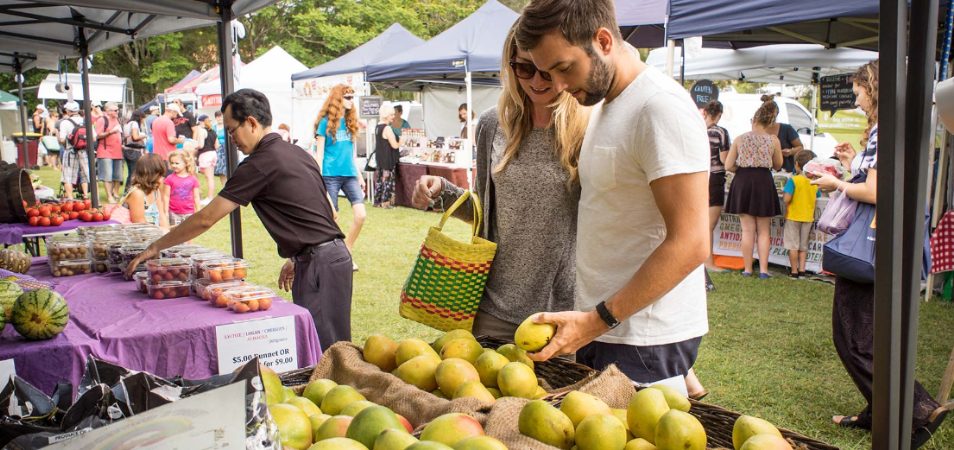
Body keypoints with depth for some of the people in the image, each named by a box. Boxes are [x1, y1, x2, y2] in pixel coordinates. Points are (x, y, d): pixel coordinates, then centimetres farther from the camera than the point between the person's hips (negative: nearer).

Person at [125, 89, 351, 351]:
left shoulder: (261, 163, -12)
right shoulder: (298, 154, 15)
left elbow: (205, 219, -9)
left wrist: (155, 247, 1)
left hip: (319, 264, -9)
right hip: (334, 254, 9)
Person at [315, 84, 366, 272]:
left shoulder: (350, 122, 13)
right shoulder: (326, 122, -2)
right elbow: (319, 154, -3)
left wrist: (359, 175, 18)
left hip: (349, 175, 5)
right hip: (331, 175, -5)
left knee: (361, 214, -7)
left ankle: (347, 252, 9)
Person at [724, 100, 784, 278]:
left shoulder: (740, 139, -1)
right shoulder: (773, 140, -3)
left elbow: (728, 166, -2)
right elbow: (777, 165, 8)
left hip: (743, 183, 1)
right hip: (764, 183, -1)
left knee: (748, 230, 7)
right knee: (763, 231, 9)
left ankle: (748, 269, 8)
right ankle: (763, 269, 5)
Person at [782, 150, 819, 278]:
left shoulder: (793, 180, -17)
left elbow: (787, 199, -24)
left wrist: (783, 193, -2)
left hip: (793, 216, -4)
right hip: (808, 218, 4)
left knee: (793, 245, 5)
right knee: (803, 245, 15)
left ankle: (794, 271, 8)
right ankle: (802, 269, 15)